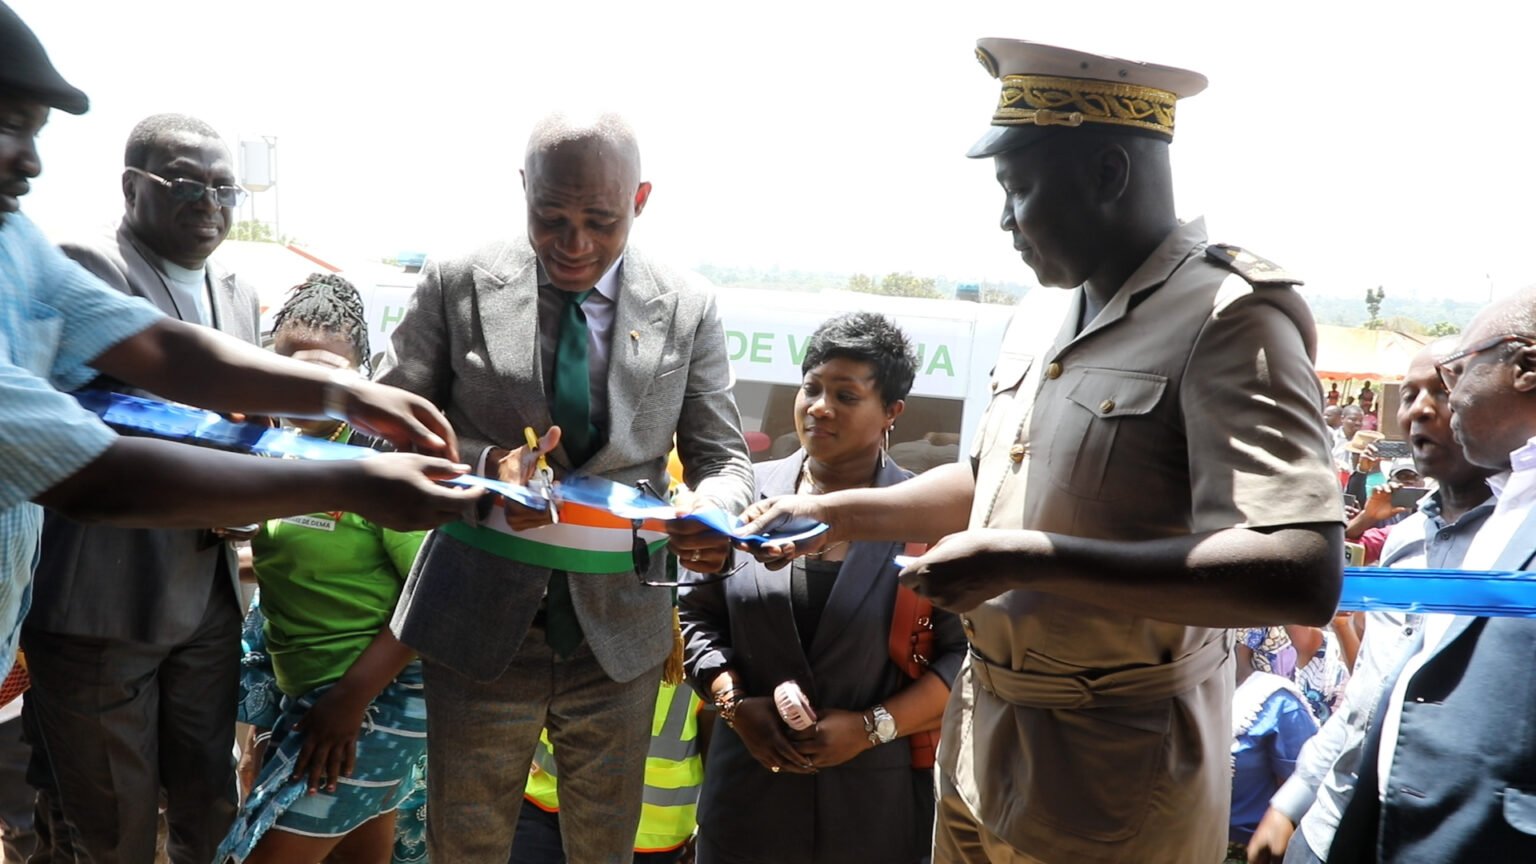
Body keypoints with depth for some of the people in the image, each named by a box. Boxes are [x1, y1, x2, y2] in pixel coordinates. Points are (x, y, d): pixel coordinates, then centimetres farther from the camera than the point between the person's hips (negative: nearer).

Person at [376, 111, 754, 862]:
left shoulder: (689, 307, -2)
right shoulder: (456, 285, -5)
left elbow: (722, 458, 1)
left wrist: (712, 514, -23)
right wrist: (484, 465, -22)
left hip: (620, 631, 1)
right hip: (479, 625, 0)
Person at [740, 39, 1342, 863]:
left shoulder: (1230, 315, -18)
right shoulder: (1039, 328, 6)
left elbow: (1303, 574, -28)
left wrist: (1028, 560, -29)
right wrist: (837, 512, 10)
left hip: (1112, 777, -7)